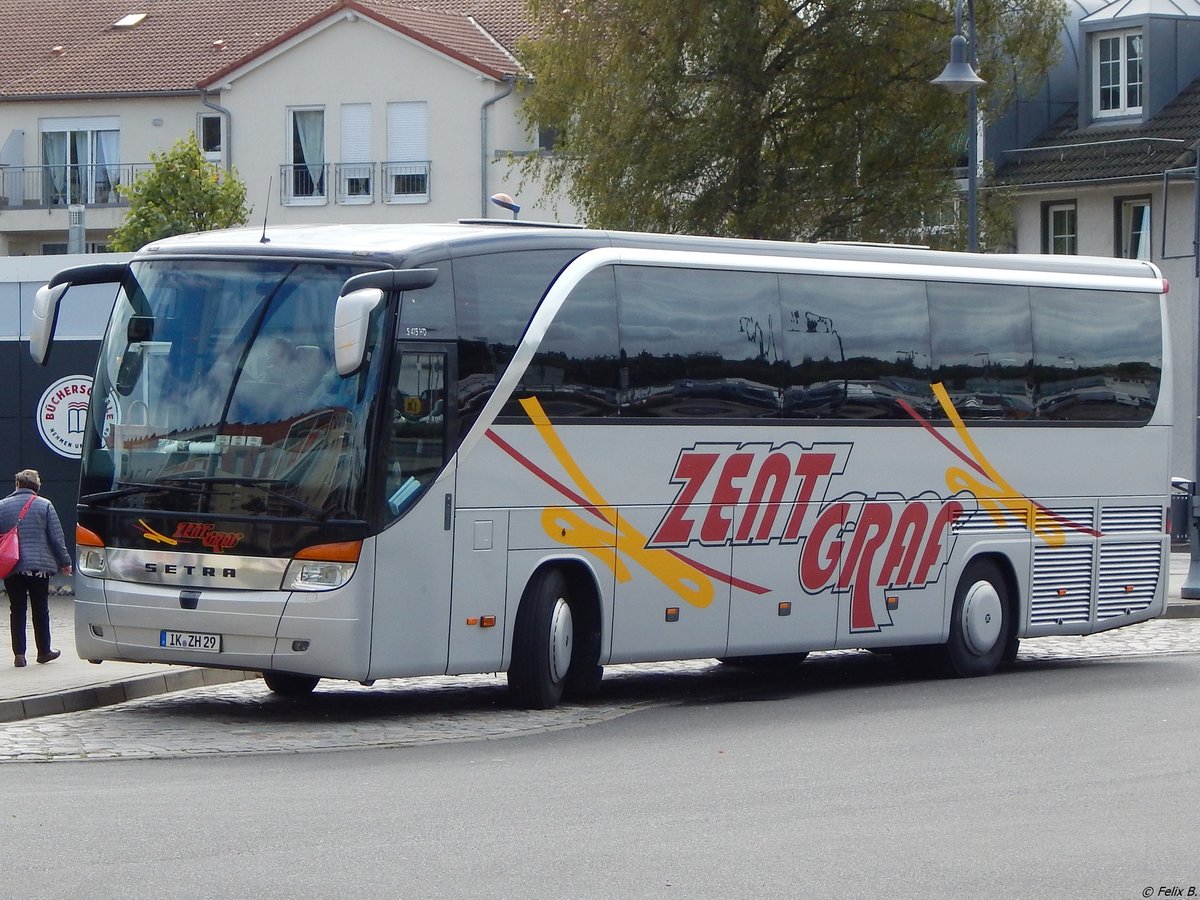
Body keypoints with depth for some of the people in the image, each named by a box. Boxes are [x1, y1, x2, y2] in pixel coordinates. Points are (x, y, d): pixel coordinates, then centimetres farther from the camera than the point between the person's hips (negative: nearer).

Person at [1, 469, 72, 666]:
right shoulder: (44, 505, -2)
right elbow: (57, 537, -2)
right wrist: (64, 562, 8)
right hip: (39, 566, -1)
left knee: (17, 610, 5)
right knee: (40, 610, 9)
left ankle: (19, 654, 1)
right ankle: (44, 651, 17)